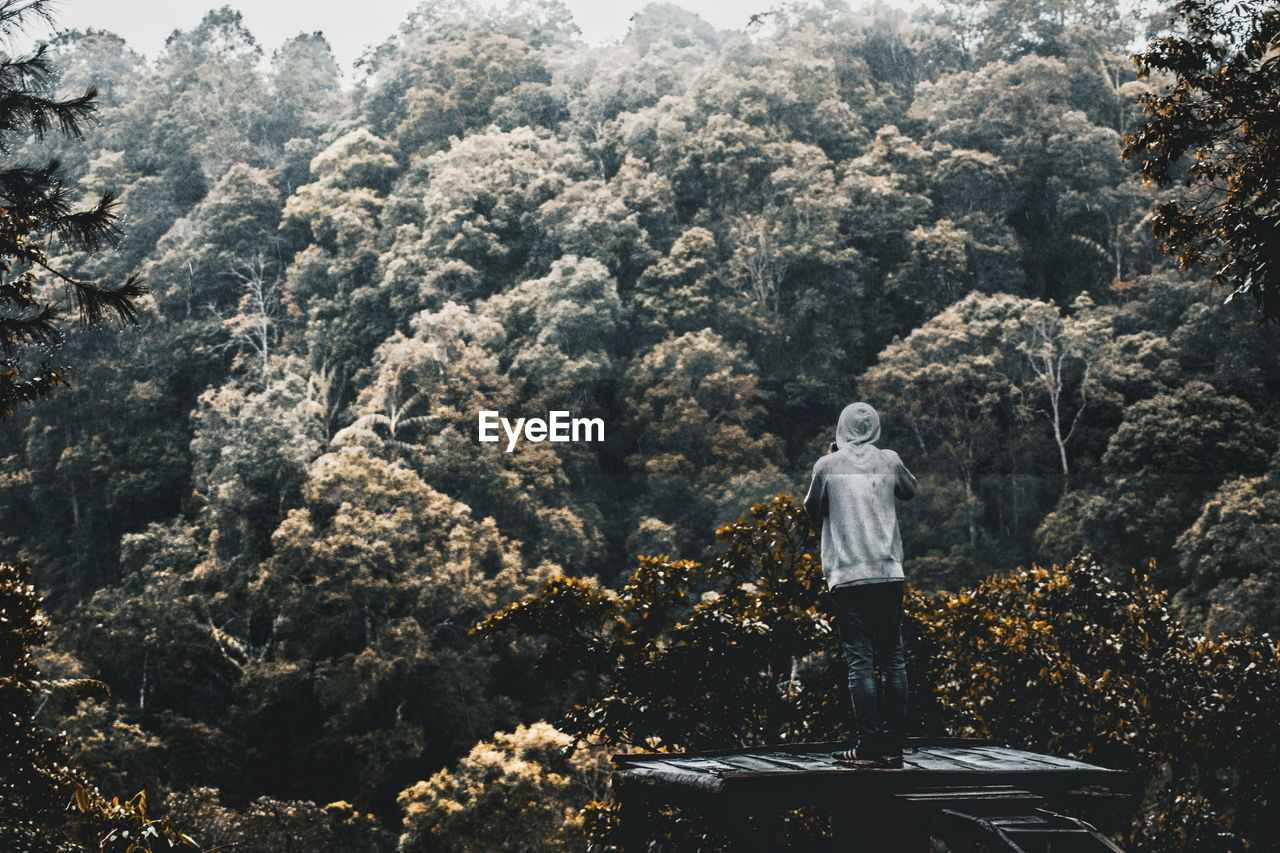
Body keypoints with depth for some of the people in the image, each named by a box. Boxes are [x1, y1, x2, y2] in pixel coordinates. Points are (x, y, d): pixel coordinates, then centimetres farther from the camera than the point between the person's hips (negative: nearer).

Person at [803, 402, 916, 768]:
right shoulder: (889, 461, 7)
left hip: (847, 575, -2)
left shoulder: (828, 465, 1)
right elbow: (909, 490, 26)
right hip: (889, 573, 2)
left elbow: (813, 510, 14)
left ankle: (869, 745, -8)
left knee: (860, 660, -4)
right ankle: (893, 745, 6)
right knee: (893, 658, 6)